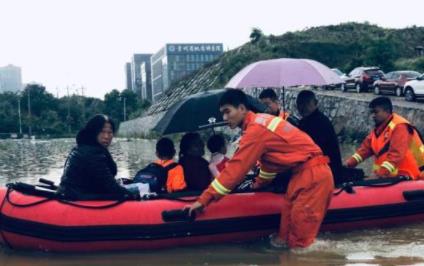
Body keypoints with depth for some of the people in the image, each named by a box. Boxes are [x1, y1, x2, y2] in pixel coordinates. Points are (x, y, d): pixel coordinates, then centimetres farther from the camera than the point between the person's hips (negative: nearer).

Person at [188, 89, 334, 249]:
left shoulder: (256, 129, -18)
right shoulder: (261, 121, 11)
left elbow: (236, 167, -19)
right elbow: (268, 156, 27)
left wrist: (204, 199, -15)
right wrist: (260, 182, 40)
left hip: (312, 173, -10)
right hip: (307, 171, 10)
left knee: (301, 218, -5)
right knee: (289, 210, 14)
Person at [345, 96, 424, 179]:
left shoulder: (399, 127, -16)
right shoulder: (379, 129, 14)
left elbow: (396, 154, -26)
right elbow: (366, 147, 12)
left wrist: (380, 173, -35)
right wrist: (349, 163, -1)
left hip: (407, 177, -8)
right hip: (392, 177, 9)